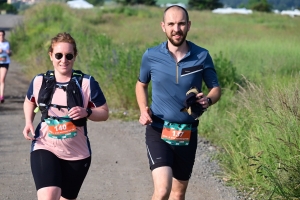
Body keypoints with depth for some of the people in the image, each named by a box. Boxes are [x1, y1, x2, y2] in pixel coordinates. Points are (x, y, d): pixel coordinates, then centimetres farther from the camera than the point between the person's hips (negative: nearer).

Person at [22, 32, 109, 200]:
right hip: (45, 149, -1)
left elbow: (104, 113, -3)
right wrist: (29, 122, 0)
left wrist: (86, 112, -23)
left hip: (77, 154, 1)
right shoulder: (40, 82, -3)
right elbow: (30, 102, 19)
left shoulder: (87, 83, -9)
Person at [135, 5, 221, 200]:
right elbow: (141, 85, 13)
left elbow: (216, 88, 6)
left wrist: (208, 100, -17)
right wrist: (143, 110, -5)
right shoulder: (151, 56, -6)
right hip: (158, 132, -2)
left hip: (188, 134, 2)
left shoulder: (202, 56, -6)